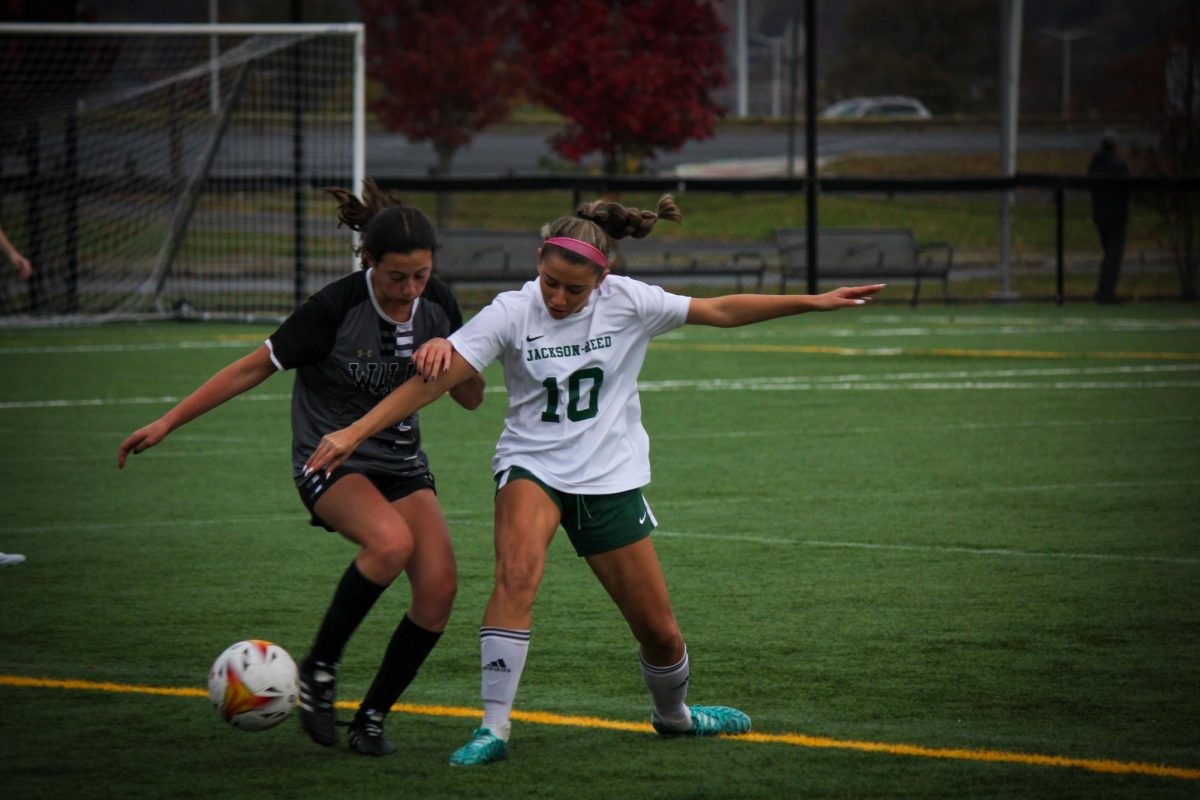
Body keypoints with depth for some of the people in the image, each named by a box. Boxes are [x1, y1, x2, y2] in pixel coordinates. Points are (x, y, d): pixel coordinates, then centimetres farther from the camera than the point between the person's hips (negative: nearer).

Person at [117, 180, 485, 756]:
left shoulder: (436, 304, -5)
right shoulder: (336, 308, -20)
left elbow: (472, 400, 4)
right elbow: (255, 368, -11)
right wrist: (168, 422, -10)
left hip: (401, 462, 5)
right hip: (330, 462, -5)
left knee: (439, 585, -14)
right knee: (391, 542, -34)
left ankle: (371, 718, 3)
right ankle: (318, 671, -15)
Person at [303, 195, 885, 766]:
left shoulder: (628, 303, -9)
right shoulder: (512, 313, -13)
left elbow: (721, 311, 1)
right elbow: (434, 379, -17)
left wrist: (813, 302, 0)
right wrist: (355, 433, -24)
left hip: (611, 478, 2)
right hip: (532, 467, -2)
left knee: (660, 633, 6)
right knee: (516, 575, -33)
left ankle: (673, 714, 40)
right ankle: (493, 729, -28)